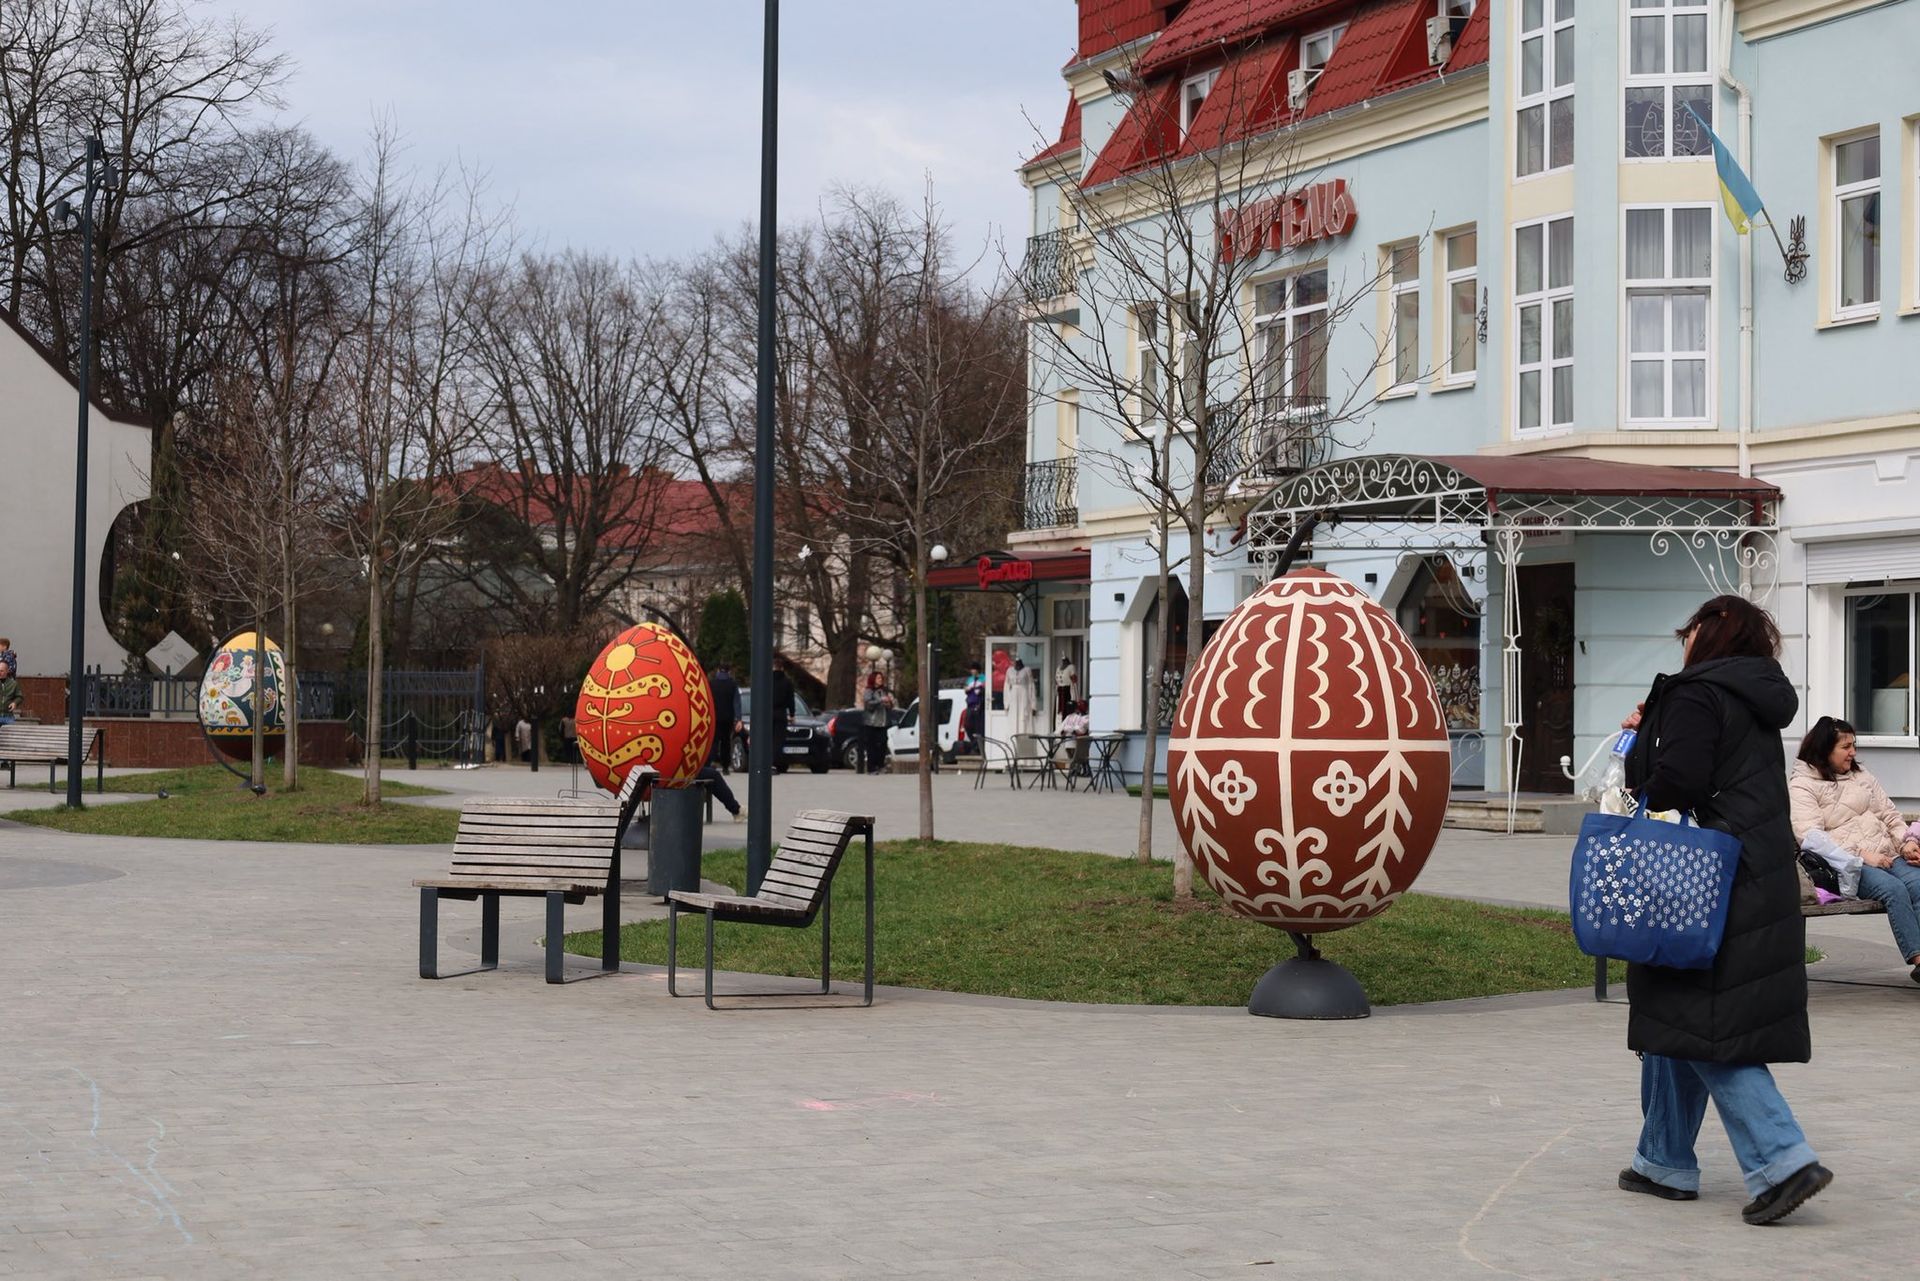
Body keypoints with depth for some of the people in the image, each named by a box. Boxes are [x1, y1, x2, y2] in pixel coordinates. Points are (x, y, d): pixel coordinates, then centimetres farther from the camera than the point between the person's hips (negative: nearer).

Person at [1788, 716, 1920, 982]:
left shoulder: (1861, 775, 25)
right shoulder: (1801, 787, 3)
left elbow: (1889, 814, 24)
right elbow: (1810, 837, -10)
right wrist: (1862, 855, -16)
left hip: (1886, 856, 5)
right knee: (1894, 889, -33)